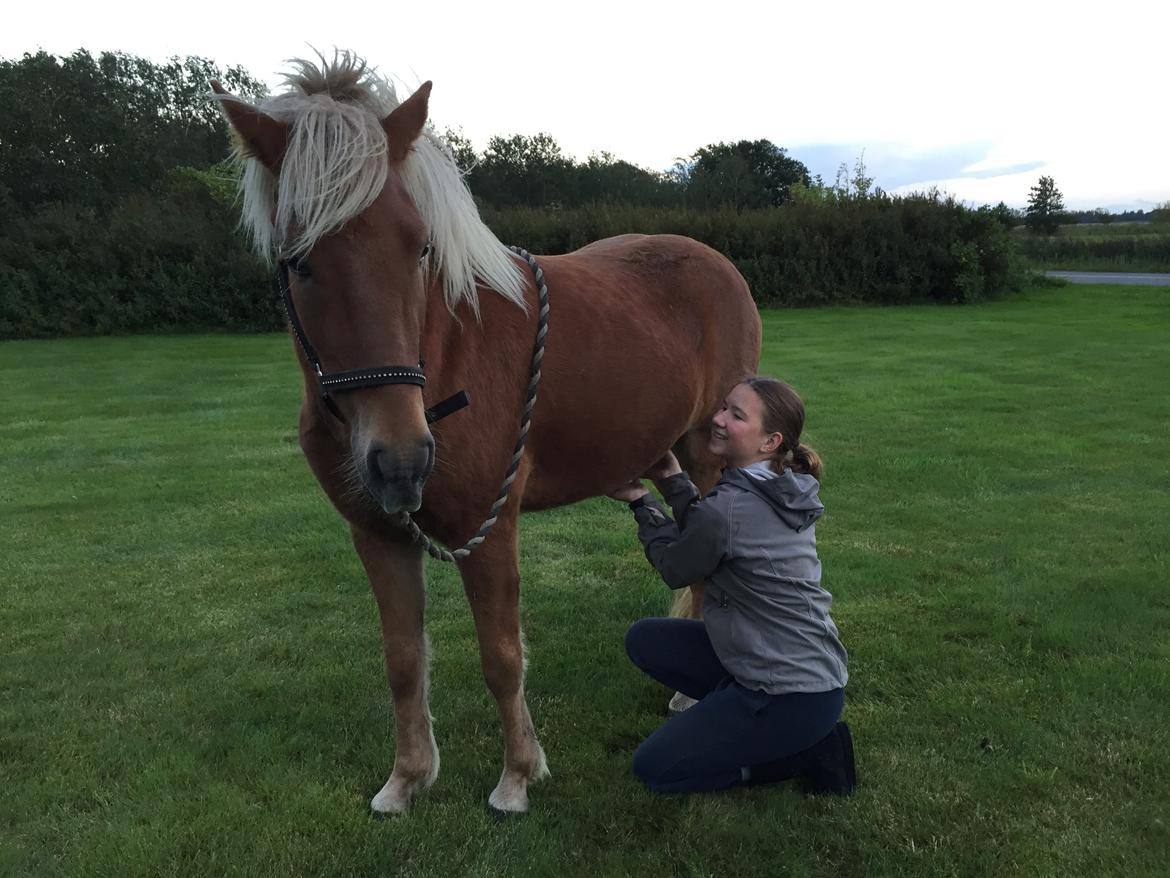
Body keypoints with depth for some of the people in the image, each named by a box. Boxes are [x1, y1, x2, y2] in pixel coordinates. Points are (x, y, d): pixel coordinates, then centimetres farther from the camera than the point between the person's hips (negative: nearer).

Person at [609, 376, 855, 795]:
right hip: (808, 663, 9)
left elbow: (674, 569, -5)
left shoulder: (728, 507, -26)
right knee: (644, 639, 15)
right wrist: (673, 479, 1)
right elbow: (703, 536, 11)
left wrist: (640, 500, 5)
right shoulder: (786, 490, 1)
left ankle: (806, 753, 2)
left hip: (795, 698, -9)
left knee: (653, 769, 6)